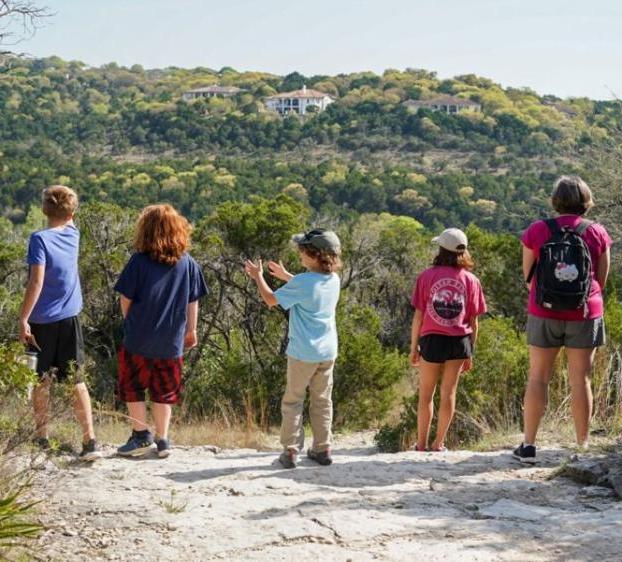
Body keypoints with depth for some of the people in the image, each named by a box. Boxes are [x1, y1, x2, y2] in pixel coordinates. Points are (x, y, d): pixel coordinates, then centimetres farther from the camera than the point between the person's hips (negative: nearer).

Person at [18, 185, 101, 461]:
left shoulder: (40, 239, -14)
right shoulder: (73, 235, 1)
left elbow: (36, 282, -20)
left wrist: (23, 319, -17)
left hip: (42, 321, -3)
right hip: (69, 319, 4)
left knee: (40, 381, 11)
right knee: (76, 380, 3)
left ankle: (42, 438, 21)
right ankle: (89, 440, -5)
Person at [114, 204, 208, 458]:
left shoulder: (139, 261, -13)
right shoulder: (188, 264, -4)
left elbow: (125, 299, -7)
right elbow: (193, 302, 3)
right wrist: (191, 330, 17)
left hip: (139, 339, -3)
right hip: (172, 341, 3)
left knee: (132, 388, 15)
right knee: (164, 392, 15)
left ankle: (141, 435, 14)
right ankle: (162, 439, 17)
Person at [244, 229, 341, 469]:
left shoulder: (302, 283, -21)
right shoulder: (334, 279, 0)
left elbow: (271, 299, -10)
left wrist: (258, 276, 5)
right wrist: (285, 275, 27)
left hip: (303, 352, -6)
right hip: (328, 351, 6)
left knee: (293, 401, 6)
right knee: (322, 401, 15)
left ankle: (291, 451, 5)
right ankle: (323, 449, 19)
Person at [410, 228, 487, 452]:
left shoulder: (426, 276, -5)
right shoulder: (471, 280, -1)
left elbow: (418, 316, -4)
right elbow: (473, 321, 1)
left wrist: (414, 347, 5)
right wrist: (470, 352, 10)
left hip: (432, 341, -1)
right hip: (459, 341, 1)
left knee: (426, 395, 10)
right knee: (448, 393, 10)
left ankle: (421, 444, 12)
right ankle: (439, 443, 14)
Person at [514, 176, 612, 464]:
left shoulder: (536, 230, -3)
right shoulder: (597, 233, -2)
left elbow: (527, 275, 4)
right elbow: (601, 278, 4)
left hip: (545, 311, 0)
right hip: (585, 313, 0)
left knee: (538, 377, 6)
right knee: (580, 378, 5)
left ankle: (528, 445, 5)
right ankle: (582, 446, 10)